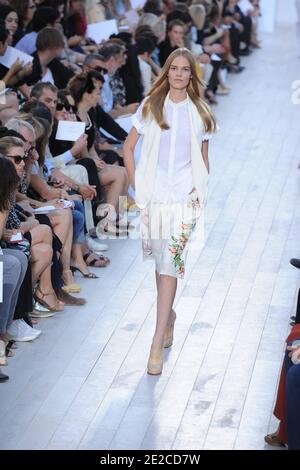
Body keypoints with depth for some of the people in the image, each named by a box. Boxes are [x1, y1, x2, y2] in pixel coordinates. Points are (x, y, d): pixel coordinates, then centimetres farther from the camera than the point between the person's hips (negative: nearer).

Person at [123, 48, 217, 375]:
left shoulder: (199, 113, 5)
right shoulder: (150, 106, 4)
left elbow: (203, 160, 12)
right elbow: (128, 147, 8)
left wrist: (201, 193, 5)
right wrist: (136, 185, 2)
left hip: (184, 197, -1)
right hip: (152, 195, 2)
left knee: (170, 263, -10)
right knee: (161, 260, 13)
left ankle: (157, 344, -12)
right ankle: (168, 314, 40)